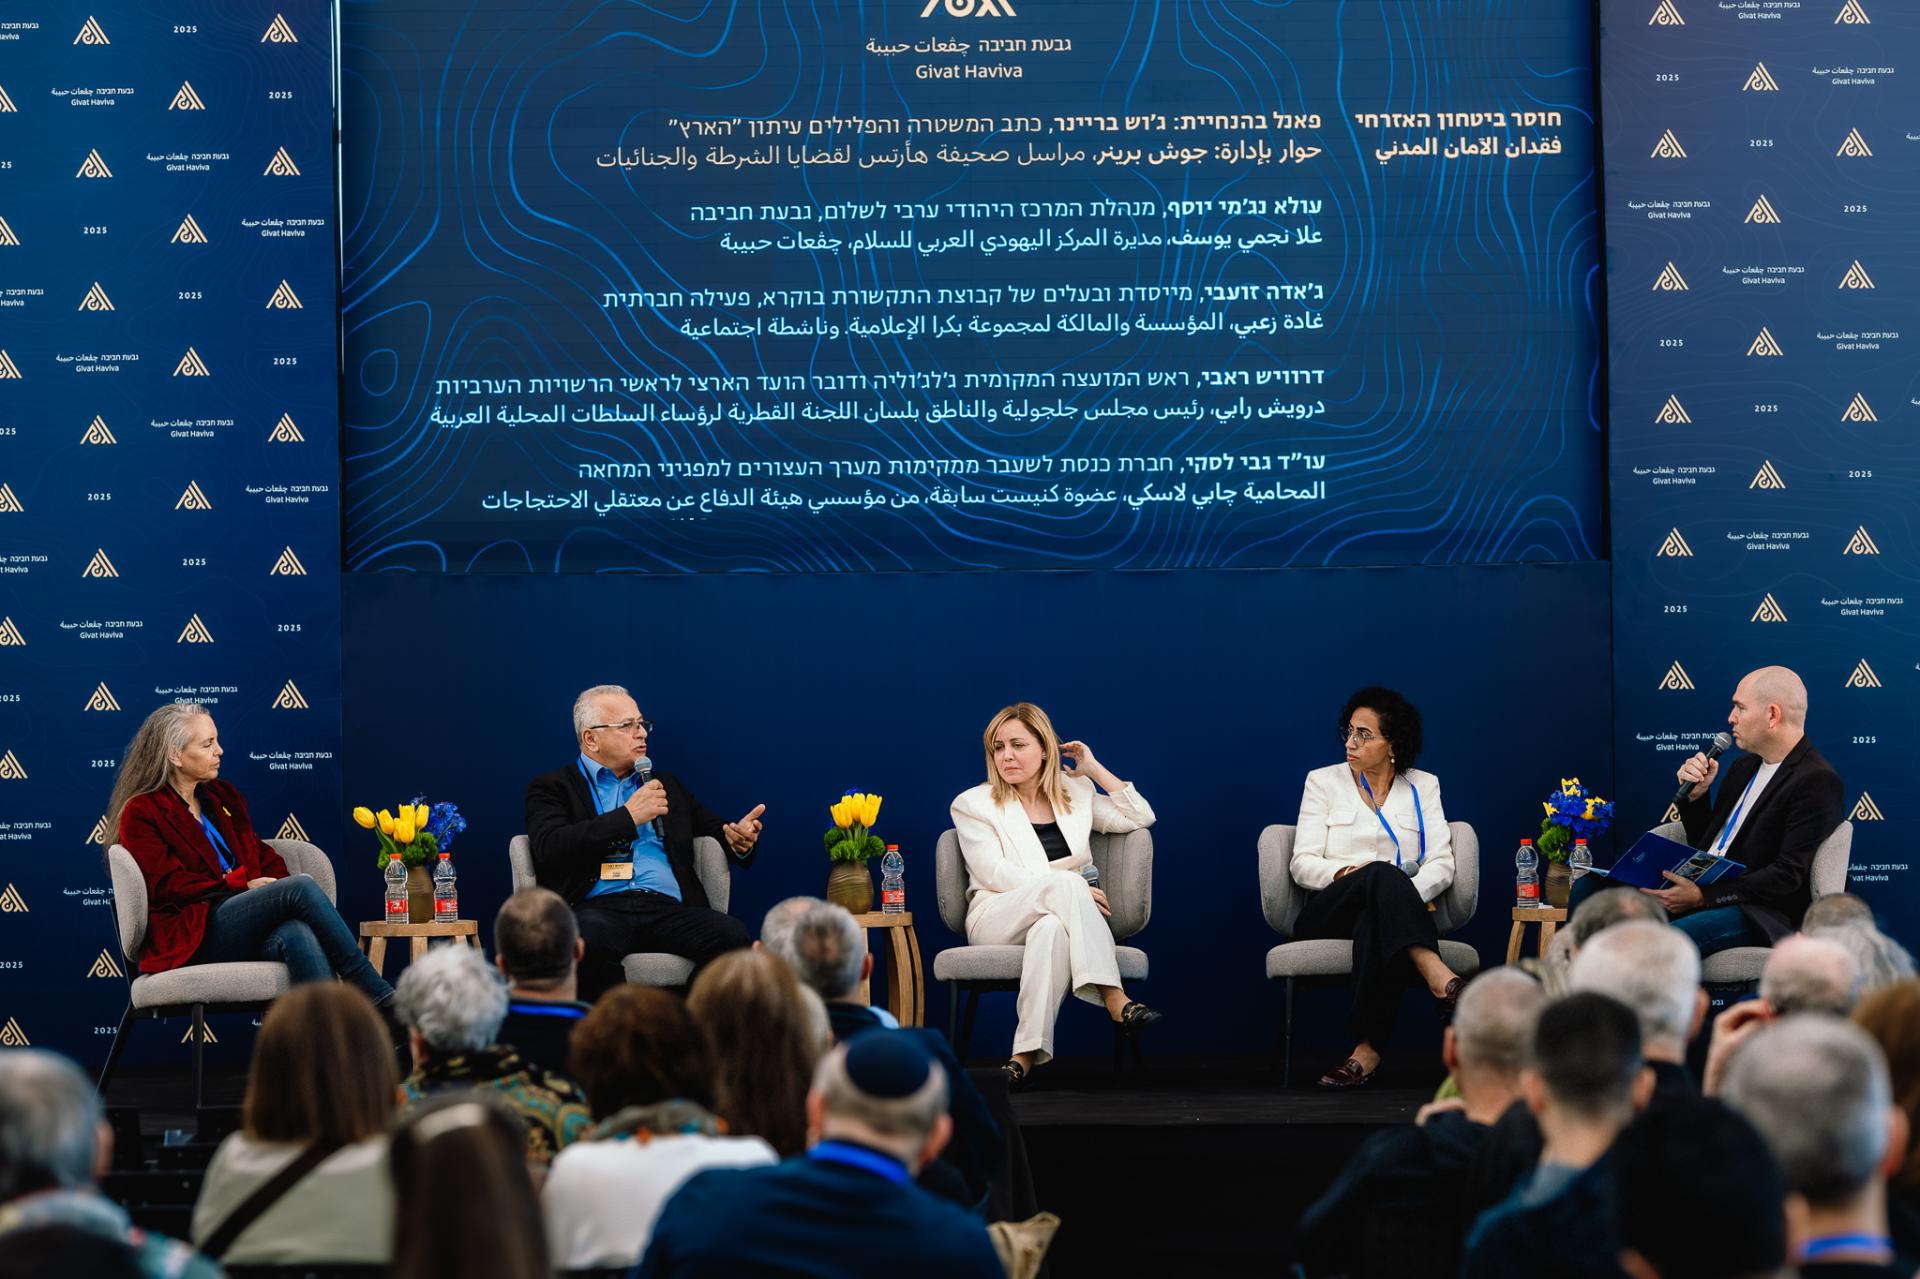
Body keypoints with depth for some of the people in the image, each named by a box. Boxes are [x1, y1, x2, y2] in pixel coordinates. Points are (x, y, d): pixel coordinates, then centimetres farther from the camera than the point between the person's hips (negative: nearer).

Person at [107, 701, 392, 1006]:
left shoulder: (223, 796, 24)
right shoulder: (141, 814, 4)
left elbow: (262, 856, 19)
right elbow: (168, 886, -7)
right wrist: (241, 884, -12)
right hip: (194, 936, -5)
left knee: (297, 934, -34)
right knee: (301, 886, -28)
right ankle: (379, 997, -28)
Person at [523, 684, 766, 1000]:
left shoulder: (667, 786, 30)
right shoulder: (553, 787, 14)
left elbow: (716, 830, 31)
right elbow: (550, 849, -4)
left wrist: (738, 839, 5)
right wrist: (628, 816, -5)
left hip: (669, 909, 4)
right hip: (599, 908, -4)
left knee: (731, 934, -29)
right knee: (588, 937, -41)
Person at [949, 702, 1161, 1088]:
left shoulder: (1075, 792, 19)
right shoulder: (973, 804, 7)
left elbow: (1140, 817, 17)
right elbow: (994, 872, -5)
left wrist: (1094, 769, 11)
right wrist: (1071, 887, -15)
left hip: (1060, 919, 2)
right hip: (997, 920, -2)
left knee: (1052, 929, -41)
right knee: (1066, 884, -37)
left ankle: (1028, 1054, -49)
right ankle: (1115, 1000, -44)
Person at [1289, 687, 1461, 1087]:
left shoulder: (1423, 787, 15)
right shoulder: (1324, 782, 13)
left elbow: (1441, 863, 5)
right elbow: (1302, 863, 4)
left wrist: (1405, 894, -16)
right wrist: (1345, 873, -18)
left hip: (1391, 914, 1)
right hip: (1329, 913, 0)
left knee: (1373, 923, -41)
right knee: (1382, 872, -37)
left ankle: (1367, 1049, -49)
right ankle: (1437, 975, -60)